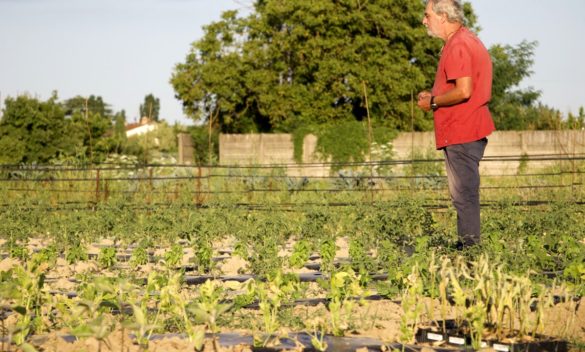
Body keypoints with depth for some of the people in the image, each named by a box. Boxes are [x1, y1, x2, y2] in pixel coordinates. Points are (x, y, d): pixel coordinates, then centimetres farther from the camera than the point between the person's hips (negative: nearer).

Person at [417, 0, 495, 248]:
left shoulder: (457, 46, -15)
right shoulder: (469, 41, 19)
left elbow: (463, 91, -25)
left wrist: (433, 102, -10)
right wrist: (433, 95, 14)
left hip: (460, 133, -11)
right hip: (469, 131, 11)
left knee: (464, 193, -7)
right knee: (464, 192, 14)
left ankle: (470, 244, -5)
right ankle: (468, 244, 18)